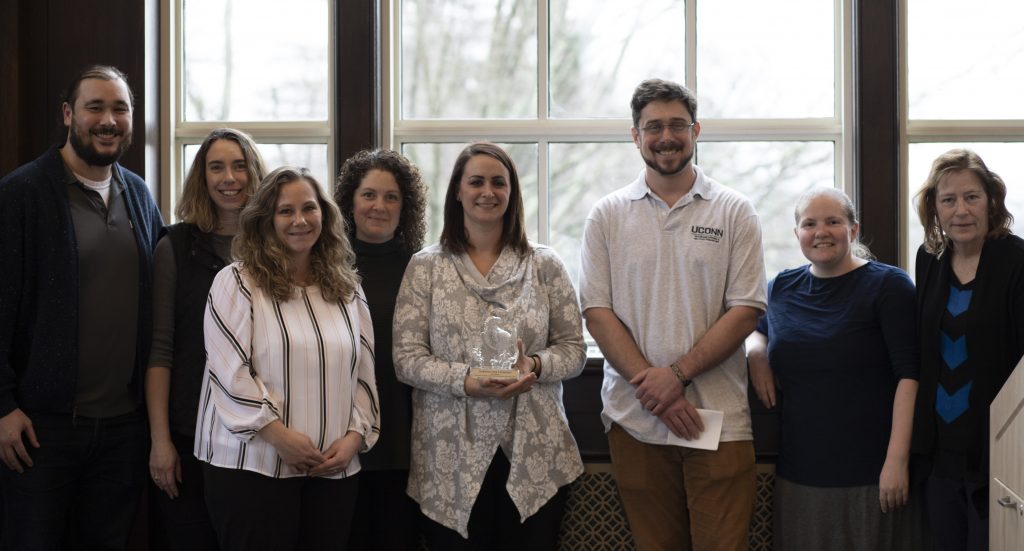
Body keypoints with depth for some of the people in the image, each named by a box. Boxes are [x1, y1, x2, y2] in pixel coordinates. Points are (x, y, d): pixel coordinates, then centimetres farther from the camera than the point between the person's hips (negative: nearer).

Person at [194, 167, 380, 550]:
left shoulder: (347, 289, 13)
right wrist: (280, 435, -16)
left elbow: (364, 373, 12)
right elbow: (229, 371, -11)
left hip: (332, 470, 5)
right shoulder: (237, 282, -2)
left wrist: (355, 436, -2)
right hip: (253, 466, -4)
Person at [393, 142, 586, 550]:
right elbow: (406, 359, -2)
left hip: (535, 457, 1)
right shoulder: (425, 267, 4)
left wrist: (535, 366, -14)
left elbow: (574, 349, 7)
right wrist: (467, 381, -17)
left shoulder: (544, 264, 7)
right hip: (452, 459, -1)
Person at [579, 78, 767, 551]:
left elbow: (745, 311, -2)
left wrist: (677, 373, -13)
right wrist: (653, 388, -10)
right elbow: (597, 313, 1)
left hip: (719, 421, -1)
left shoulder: (734, 212, 4)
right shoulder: (607, 216, 7)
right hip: (635, 419, 1)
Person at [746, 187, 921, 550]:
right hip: (799, 473, 4)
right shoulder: (779, 289, 11)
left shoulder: (889, 285, -3)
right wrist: (755, 352, 5)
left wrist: (897, 460, -17)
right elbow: (750, 329, 29)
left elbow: (909, 376, -10)